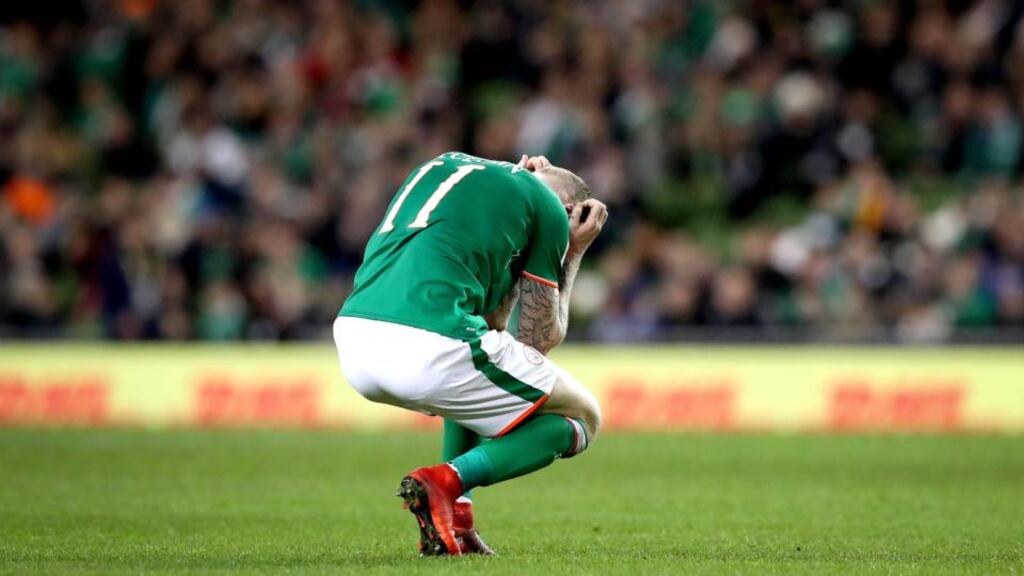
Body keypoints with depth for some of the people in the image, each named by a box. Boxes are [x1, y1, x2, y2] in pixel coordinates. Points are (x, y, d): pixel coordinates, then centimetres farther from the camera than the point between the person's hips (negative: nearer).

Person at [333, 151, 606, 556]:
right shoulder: (548, 209, 10)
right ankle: (445, 481, -8)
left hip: (352, 349, 7)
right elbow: (539, 339, 15)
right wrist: (573, 256, 25)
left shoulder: (448, 164, 28)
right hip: (430, 351, -7)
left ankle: (454, 516, 19)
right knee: (582, 418, 15)